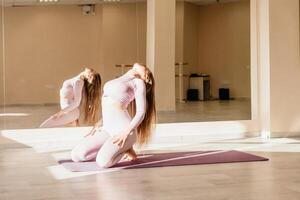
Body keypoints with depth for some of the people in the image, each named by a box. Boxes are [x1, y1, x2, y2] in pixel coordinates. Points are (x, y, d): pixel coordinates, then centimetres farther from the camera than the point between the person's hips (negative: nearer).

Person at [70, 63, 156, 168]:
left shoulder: (139, 82, 3)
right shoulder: (118, 80, 24)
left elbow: (141, 112, -6)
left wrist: (126, 132, -17)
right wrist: (99, 123, 12)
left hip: (123, 127, -8)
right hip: (107, 128, 8)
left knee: (103, 161, -30)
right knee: (76, 155, -6)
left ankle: (125, 147, 0)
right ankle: (121, 148, 6)